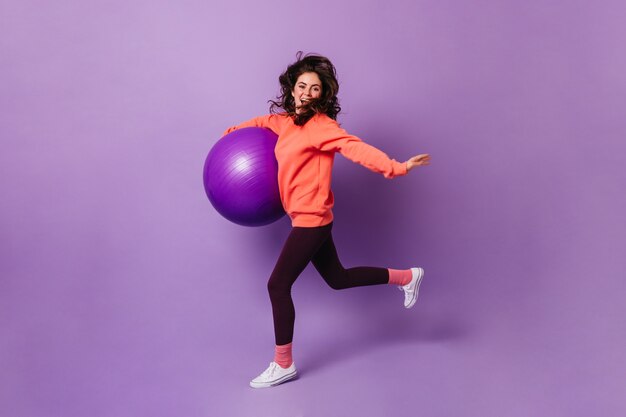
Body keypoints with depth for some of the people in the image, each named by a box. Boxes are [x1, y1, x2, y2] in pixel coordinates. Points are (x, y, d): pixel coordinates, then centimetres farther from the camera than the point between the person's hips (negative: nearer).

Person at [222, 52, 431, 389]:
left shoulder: (320, 125, -16)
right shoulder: (286, 120, 9)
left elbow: (355, 148, -30)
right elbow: (265, 121, 32)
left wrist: (395, 167, -43)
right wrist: (233, 131, 33)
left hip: (311, 219, -9)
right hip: (306, 218, 9)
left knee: (278, 286, -3)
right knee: (337, 279, 21)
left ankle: (283, 365, 13)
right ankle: (406, 277, 36)